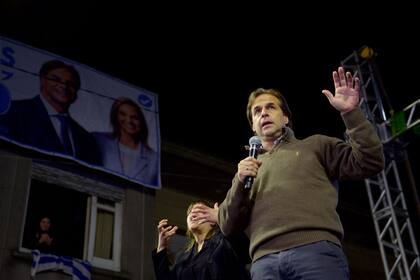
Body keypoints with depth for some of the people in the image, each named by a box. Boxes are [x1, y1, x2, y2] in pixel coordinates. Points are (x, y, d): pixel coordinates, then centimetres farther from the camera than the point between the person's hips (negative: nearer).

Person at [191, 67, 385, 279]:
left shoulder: (314, 146, 21)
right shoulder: (248, 167, 27)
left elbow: (369, 162, 9)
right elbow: (228, 227, 19)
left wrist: (351, 113, -1)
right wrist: (239, 183, 3)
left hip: (316, 251, -2)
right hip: (264, 261, 3)